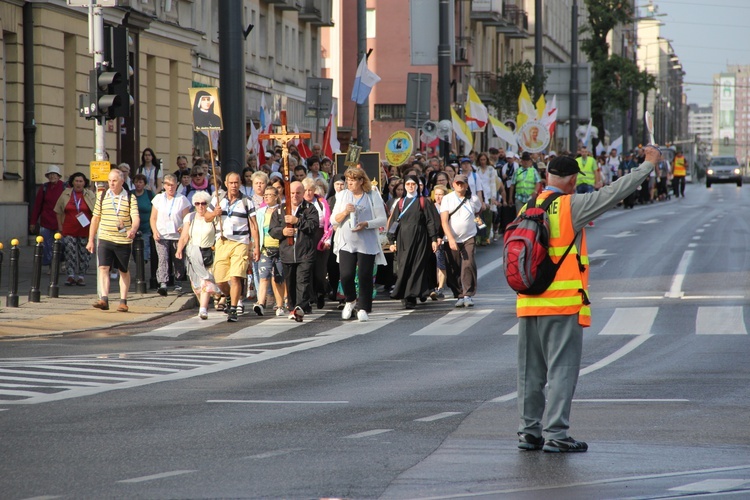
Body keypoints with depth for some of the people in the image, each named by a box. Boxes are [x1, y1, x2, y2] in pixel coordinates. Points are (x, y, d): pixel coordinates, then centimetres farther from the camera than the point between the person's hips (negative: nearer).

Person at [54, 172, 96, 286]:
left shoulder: (90, 195, 4)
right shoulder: (66, 194, 6)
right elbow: (58, 211, 12)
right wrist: (60, 225, 7)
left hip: (85, 230, 0)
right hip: (69, 230, 0)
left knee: (84, 253, 3)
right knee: (70, 251, -10)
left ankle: (81, 276, 11)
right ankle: (71, 275, -7)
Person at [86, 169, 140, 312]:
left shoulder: (130, 197, 0)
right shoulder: (102, 196, 7)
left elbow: (136, 217, -11)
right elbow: (95, 218, 12)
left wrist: (133, 230, -33)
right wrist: (91, 240, 10)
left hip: (124, 240, -1)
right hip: (105, 239, 1)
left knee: (124, 271, 9)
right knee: (103, 268, -14)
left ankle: (123, 301, 19)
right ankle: (104, 299, -21)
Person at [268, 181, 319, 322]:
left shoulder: (310, 209, 5)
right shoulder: (279, 210, 13)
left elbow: (314, 226, -10)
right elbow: (272, 230, 9)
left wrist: (297, 221, -18)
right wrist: (282, 231, -11)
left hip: (305, 253, -4)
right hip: (287, 253, 4)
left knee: (303, 281, -15)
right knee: (290, 283, 9)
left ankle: (300, 307, -26)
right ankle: (293, 308, 18)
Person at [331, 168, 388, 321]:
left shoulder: (373, 197, 3)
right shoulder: (342, 195, 12)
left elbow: (382, 220, 0)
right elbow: (333, 220, 10)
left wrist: (366, 224, -16)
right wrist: (344, 212, -10)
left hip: (367, 244, -2)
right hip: (346, 243, 2)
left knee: (365, 277, -3)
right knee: (345, 275, -8)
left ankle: (363, 308, 9)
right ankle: (350, 301, 19)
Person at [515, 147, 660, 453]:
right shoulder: (570, 206, -9)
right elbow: (614, 193, -7)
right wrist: (649, 165, 1)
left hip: (528, 303, 6)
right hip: (563, 304, -6)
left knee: (531, 371, 12)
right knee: (562, 369, -4)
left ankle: (529, 431, 15)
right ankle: (556, 434, -7)